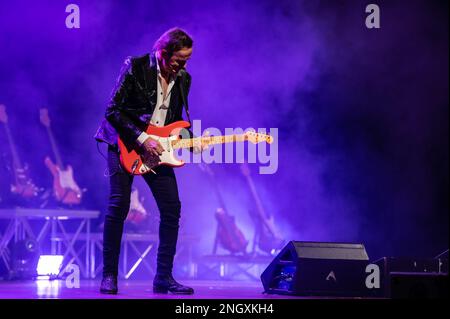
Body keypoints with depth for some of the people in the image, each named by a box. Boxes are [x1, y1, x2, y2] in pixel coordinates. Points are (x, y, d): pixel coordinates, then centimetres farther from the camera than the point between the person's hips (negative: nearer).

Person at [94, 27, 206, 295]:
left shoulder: (183, 79, 5)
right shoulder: (135, 67, -12)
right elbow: (113, 110, -14)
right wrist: (141, 139, -20)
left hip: (156, 148, 5)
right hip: (126, 145, -5)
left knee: (172, 208, -4)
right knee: (118, 207, -11)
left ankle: (164, 277, 4)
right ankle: (109, 276, -1)